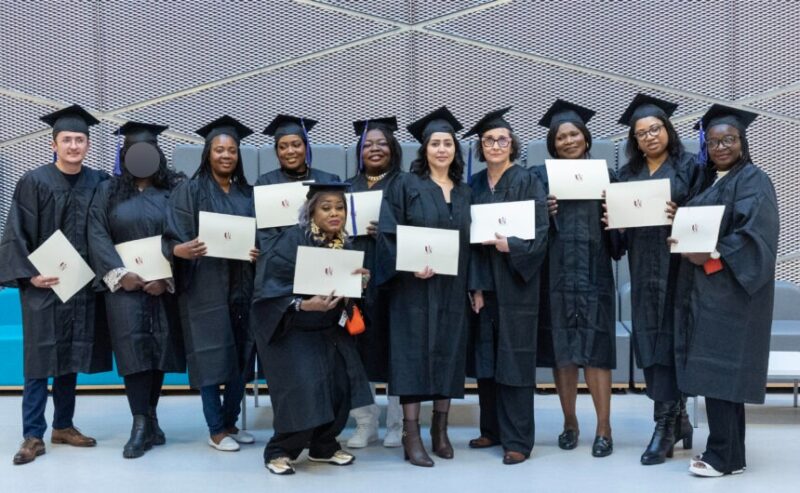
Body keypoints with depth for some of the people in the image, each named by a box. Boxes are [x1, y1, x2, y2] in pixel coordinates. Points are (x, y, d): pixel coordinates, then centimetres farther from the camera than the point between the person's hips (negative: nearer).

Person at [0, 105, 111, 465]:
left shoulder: (98, 183, 5)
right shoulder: (34, 182, -5)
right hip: (43, 284, -3)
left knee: (70, 358, 11)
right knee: (40, 359, -1)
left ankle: (63, 426, 22)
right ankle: (33, 435, 7)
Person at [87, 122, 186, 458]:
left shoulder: (175, 190, 3)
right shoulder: (108, 191, 8)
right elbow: (97, 236, -1)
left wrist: (166, 277, -15)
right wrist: (120, 273, -14)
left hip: (164, 286, 0)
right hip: (124, 284, 0)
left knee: (158, 351, 5)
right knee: (134, 350, -8)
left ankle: (149, 417, 18)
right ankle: (141, 425, -5)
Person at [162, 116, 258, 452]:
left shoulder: (248, 194, 11)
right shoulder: (190, 191, -1)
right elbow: (172, 238, -8)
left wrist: (259, 252, -7)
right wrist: (181, 250, -29)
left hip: (241, 284, 5)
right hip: (205, 286, -4)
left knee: (240, 353, 7)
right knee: (211, 354, -2)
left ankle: (231, 422, 21)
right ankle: (216, 430, 8)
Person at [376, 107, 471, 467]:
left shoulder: (464, 192, 13)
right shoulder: (406, 186, -1)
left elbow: (471, 241, 14)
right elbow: (388, 233, -8)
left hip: (453, 288, 5)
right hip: (415, 286, -4)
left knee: (448, 354, 7)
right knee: (415, 354, -4)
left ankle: (440, 428, 20)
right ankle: (411, 435, 3)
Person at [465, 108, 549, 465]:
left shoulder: (528, 182, -3)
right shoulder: (474, 185, 10)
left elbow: (540, 233, -9)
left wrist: (510, 246, -26)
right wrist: (475, 285, -2)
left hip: (516, 282, -4)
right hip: (483, 282, 5)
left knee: (514, 359, -2)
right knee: (486, 357, 9)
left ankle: (518, 439, 6)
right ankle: (492, 429, 22)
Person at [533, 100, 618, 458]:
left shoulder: (603, 175, 9)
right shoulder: (541, 177, 8)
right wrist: (545, 213, -14)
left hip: (592, 272, 0)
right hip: (556, 273, 1)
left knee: (594, 348, -3)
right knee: (561, 348, 5)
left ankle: (603, 428, 5)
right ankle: (570, 422, 18)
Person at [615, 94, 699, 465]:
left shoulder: (689, 166, 2)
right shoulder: (628, 174, 15)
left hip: (674, 264, -5)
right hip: (642, 268, 5)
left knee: (666, 341, -6)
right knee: (648, 341, 6)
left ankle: (665, 427, 2)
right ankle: (678, 419, 20)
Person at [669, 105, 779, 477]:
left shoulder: (753, 181, -7)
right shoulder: (709, 183, 17)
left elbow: (754, 234, -19)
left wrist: (712, 257, -24)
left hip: (730, 289, -8)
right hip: (705, 289, 8)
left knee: (719, 369, -8)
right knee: (717, 371, 9)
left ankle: (722, 456, 0)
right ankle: (731, 453, 16)